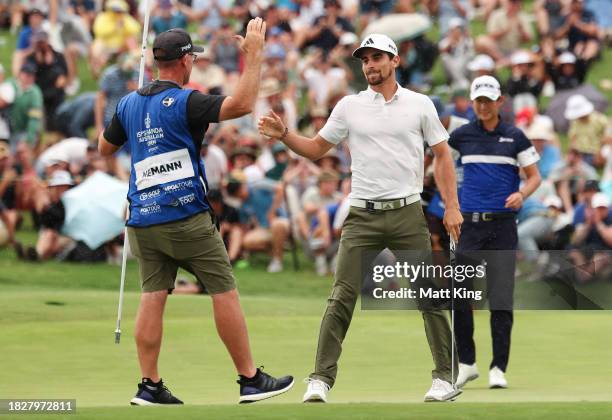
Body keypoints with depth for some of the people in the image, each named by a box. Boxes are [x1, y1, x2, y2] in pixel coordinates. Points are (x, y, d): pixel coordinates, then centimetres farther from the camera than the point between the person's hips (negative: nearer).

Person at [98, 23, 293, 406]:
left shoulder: (129, 104, 9)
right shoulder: (184, 102, -11)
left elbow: (105, 147, 23)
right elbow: (242, 104, -22)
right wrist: (254, 54, -15)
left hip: (143, 222, 6)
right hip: (187, 217, -6)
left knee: (153, 297, 4)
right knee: (225, 292, 1)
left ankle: (150, 386, -1)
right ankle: (251, 380, 3)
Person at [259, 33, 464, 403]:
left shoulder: (420, 105, 5)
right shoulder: (349, 106, 8)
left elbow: (443, 155, 8)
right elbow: (315, 149, 15)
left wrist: (452, 206, 0)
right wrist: (284, 135, -3)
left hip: (408, 214, -1)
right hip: (362, 216, 1)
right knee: (342, 296, -7)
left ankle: (446, 377, 10)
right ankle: (321, 379, -6)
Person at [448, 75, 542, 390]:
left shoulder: (515, 137, 4)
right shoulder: (462, 135, 8)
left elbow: (534, 176, 7)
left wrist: (521, 194, -14)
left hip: (503, 225, -1)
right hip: (470, 223, 2)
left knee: (501, 300, -5)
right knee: (459, 298, -4)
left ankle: (498, 369, 0)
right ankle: (467, 363, 11)